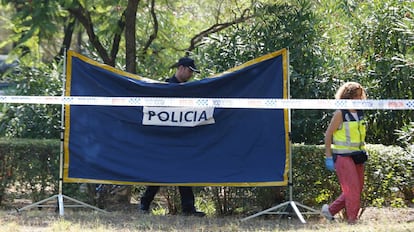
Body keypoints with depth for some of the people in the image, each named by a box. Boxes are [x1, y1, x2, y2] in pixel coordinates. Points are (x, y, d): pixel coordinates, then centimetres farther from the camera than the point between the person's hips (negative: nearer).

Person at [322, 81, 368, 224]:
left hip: (357, 156, 8)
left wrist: (363, 152, 16)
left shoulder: (360, 114, 11)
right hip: (343, 156, -8)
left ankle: (330, 210, 22)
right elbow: (328, 134, -8)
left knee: (357, 189, 8)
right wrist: (329, 157, -10)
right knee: (352, 189, -10)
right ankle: (352, 221, -3)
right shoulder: (340, 114, -10)